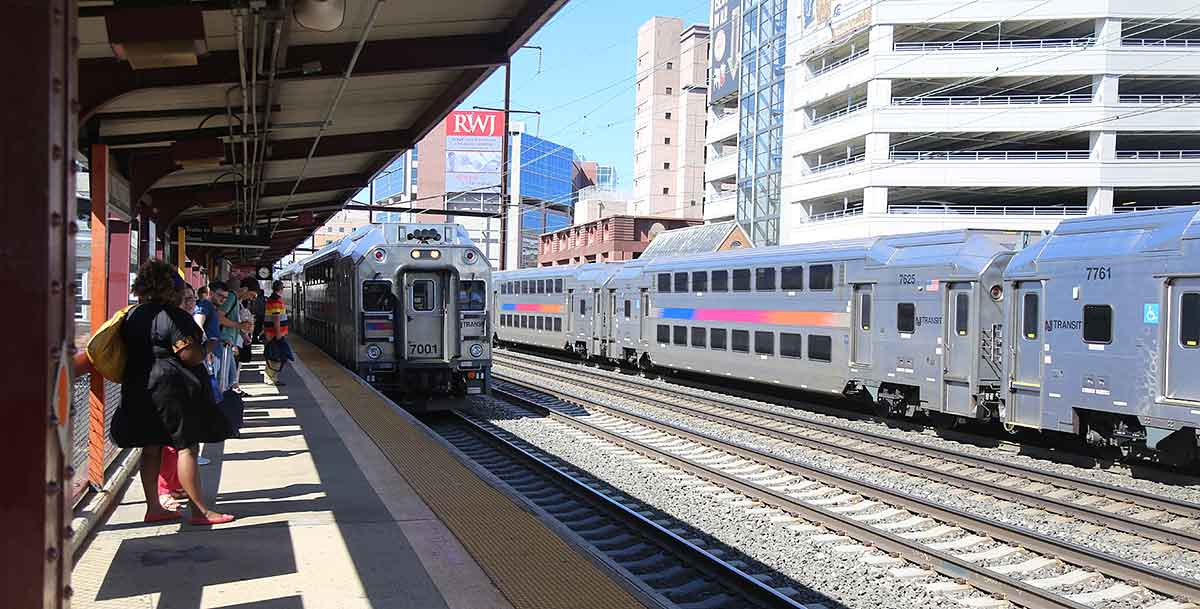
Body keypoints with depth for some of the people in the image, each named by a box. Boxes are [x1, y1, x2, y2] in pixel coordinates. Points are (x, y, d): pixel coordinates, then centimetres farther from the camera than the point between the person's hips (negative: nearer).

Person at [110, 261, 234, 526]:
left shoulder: (133, 315, 12)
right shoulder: (173, 316, -13)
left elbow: (130, 352, 18)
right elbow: (190, 355, -19)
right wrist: (204, 352, 0)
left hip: (138, 389, 8)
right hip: (171, 387, -8)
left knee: (151, 449, 12)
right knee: (186, 447, -5)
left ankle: (153, 508, 18)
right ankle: (200, 511, -3)